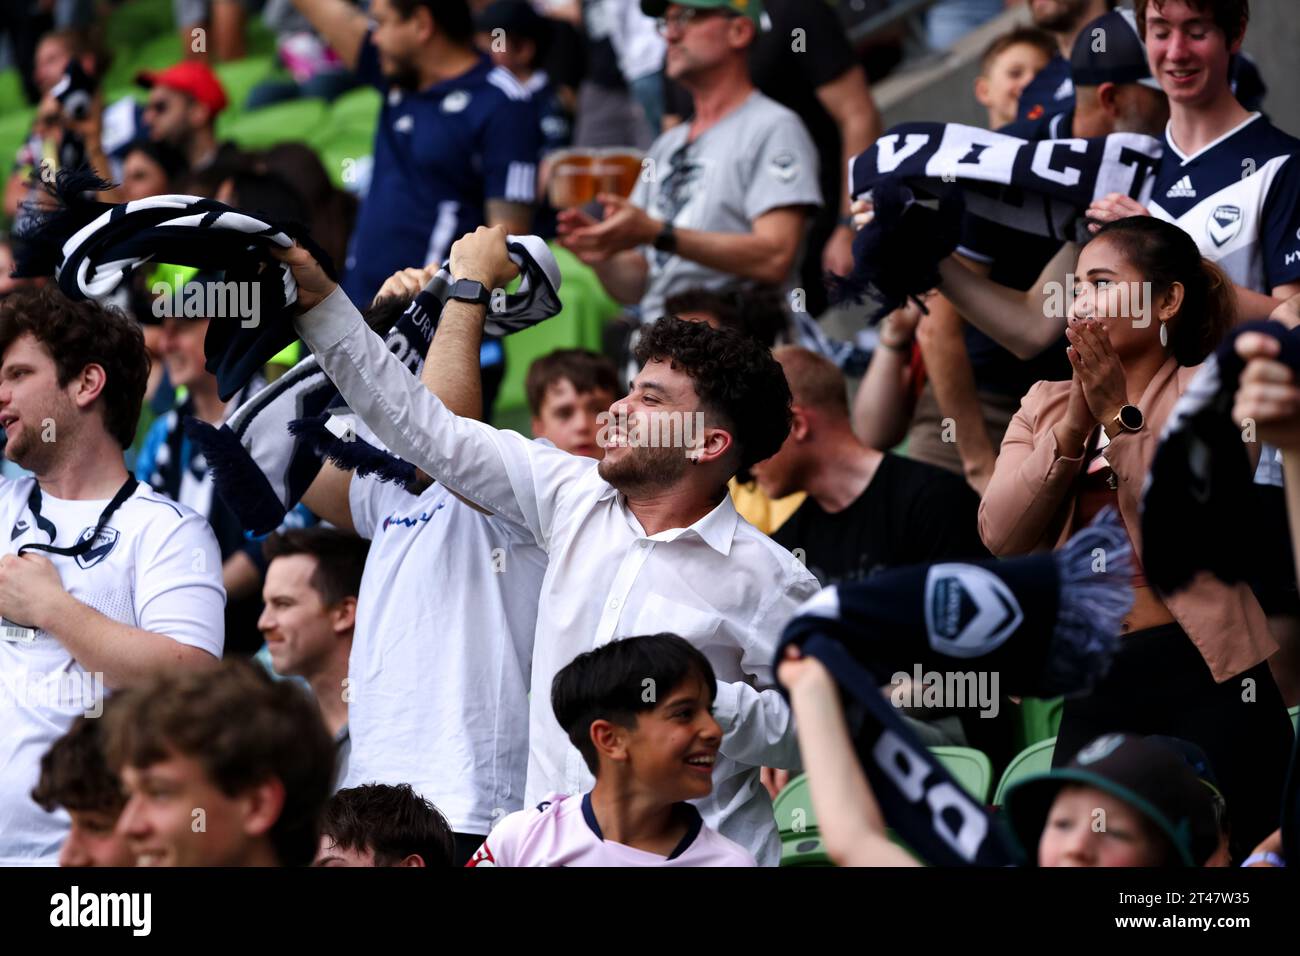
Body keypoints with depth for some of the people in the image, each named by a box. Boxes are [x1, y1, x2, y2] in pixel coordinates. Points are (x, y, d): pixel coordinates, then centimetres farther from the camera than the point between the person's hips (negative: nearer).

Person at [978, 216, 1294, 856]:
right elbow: (1001, 535, -1)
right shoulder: (1043, 405, 14)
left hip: (1204, 682, -4)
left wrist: (1121, 415, -15)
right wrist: (1074, 426, -11)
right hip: (1093, 690, 4)